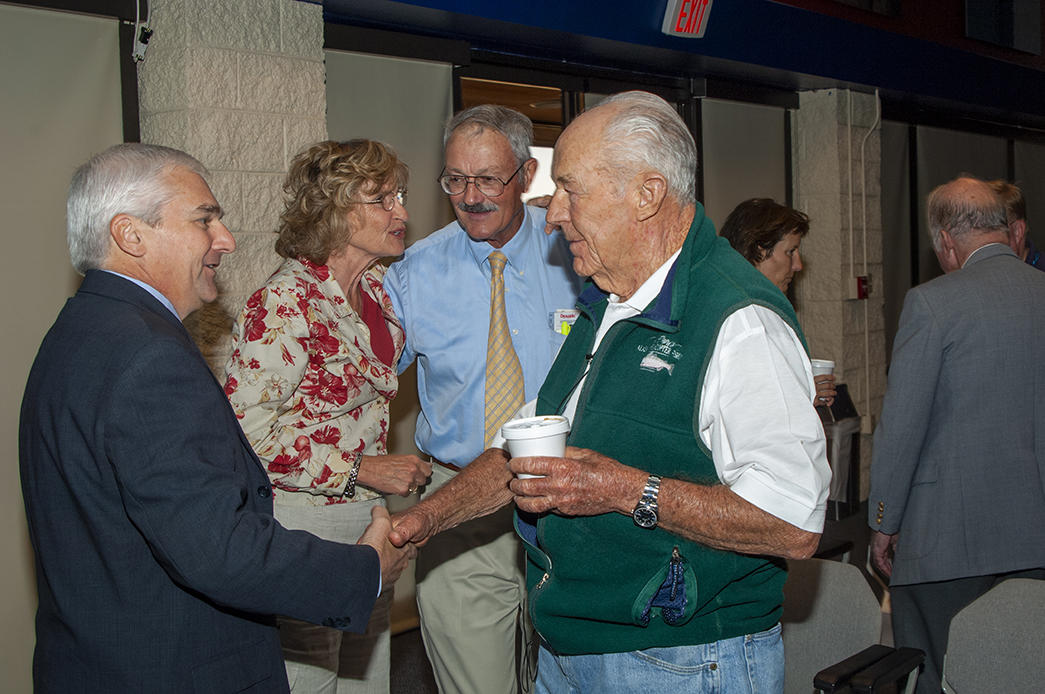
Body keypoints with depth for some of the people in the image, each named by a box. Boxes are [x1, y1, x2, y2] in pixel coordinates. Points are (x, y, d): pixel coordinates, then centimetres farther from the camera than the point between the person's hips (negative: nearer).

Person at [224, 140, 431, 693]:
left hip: (369, 521, 8)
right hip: (303, 520, -8)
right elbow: (245, 431, -22)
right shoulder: (284, 305, -19)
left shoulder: (377, 290, 5)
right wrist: (359, 470, -19)